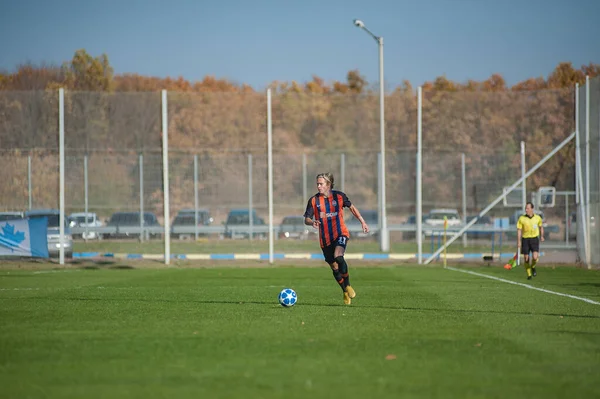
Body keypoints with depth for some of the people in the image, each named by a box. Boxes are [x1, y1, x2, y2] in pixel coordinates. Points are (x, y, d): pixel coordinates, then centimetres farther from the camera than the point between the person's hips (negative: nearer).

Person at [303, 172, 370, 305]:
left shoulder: (339, 196, -4)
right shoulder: (314, 200, -4)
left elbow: (351, 207, 12)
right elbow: (306, 219, -4)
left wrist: (362, 222, 10)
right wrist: (312, 222, -27)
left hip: (340, 234, -3)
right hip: (325, 238, 3)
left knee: (338, 257, -29)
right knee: (334, 267, 9)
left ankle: (348, 285, -10)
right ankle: (345, 292, 31)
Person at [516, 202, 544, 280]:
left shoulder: (537, 218, 1)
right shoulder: (521, 218, -4)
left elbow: (541, 227, 20)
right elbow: (519, 230, -2)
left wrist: (542, 236, 16)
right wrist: (519, 241, -8)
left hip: (534, 239, 0)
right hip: (525, 239, 0)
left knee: (535, 257, -17)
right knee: (526, 258, 1)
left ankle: (533, 267, 15)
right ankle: (529, 274, 18)